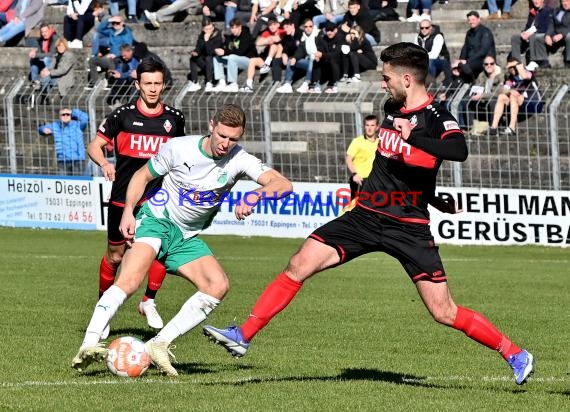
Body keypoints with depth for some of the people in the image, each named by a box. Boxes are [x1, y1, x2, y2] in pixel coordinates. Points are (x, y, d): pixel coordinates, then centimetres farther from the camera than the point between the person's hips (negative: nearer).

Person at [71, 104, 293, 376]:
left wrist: (256, 195, -40)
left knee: (218, 285, -18)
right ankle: (89, 345, -37)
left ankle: (159, 345, -15)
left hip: (187, 238, 4)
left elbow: (283, 184, -20)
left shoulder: (239, 161, -9)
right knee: (130, 280, -30)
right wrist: (128, 211, -10)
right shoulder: (179, 149, -13)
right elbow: (142, 176, 4)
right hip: (156, 221, -4)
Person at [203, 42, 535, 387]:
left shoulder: (436, 117, -15)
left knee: (444, 312, -7)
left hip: (409, 228, -6)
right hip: (367, 216, 6)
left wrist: (412, 138, -44)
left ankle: (515, 354, 10)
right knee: (298, 266, -6)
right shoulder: (392, 108, 8)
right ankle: (244, 336, -1)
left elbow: (459, 151, -37)